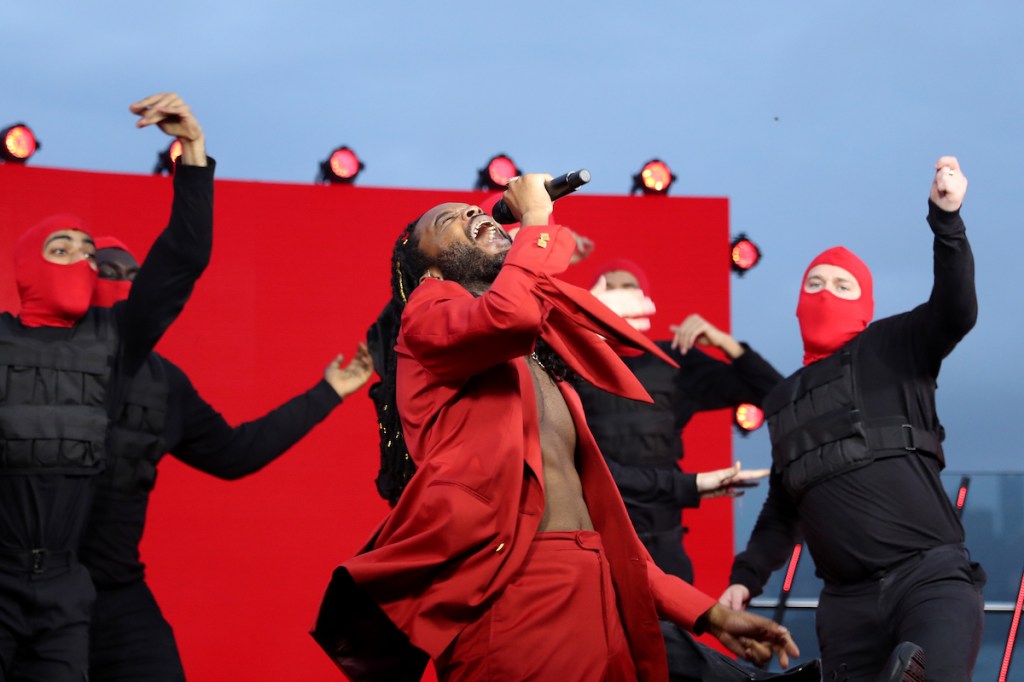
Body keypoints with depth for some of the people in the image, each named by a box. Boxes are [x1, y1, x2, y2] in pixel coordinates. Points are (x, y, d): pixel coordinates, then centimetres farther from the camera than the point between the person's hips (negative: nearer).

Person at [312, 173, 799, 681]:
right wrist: (536, 217, -2)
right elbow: (512, 312, -21)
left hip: (594, 595, 8)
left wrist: (703, 612, 17)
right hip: (515, 595, -8)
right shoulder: (427, 317, 4)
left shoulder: (541, 364, 26)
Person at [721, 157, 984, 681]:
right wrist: (747, 577, 19)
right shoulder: (784, 400, 23)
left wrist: (947, 220, -23)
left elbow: (957, 311, -11)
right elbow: (784, 506, 30)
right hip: (847, 599, 5)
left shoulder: (892, 350, 9)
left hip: (930, 577, -5)